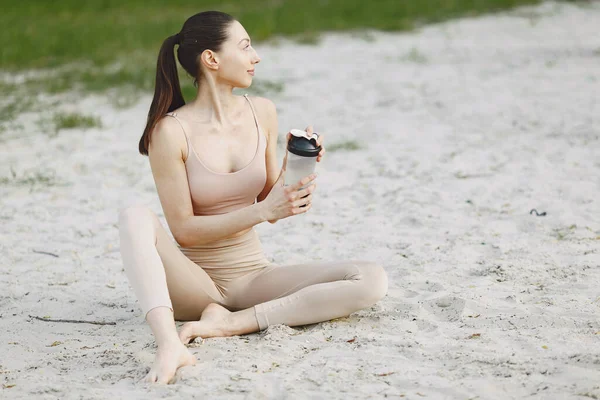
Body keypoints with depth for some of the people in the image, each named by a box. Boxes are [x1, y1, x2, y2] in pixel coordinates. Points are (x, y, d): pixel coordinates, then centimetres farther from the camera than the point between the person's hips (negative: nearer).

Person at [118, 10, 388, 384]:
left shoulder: (262, 113, 2)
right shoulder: (171, 132, -12)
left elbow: (271, 208, 9)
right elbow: (184, 229, -13)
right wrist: (262, 211, -22)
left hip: (254, 276, 4)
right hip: (196, 281, -4)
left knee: (374, 279, -17)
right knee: (135, 218, -32)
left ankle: (234, 322, -23)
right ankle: (169, 345, -48)